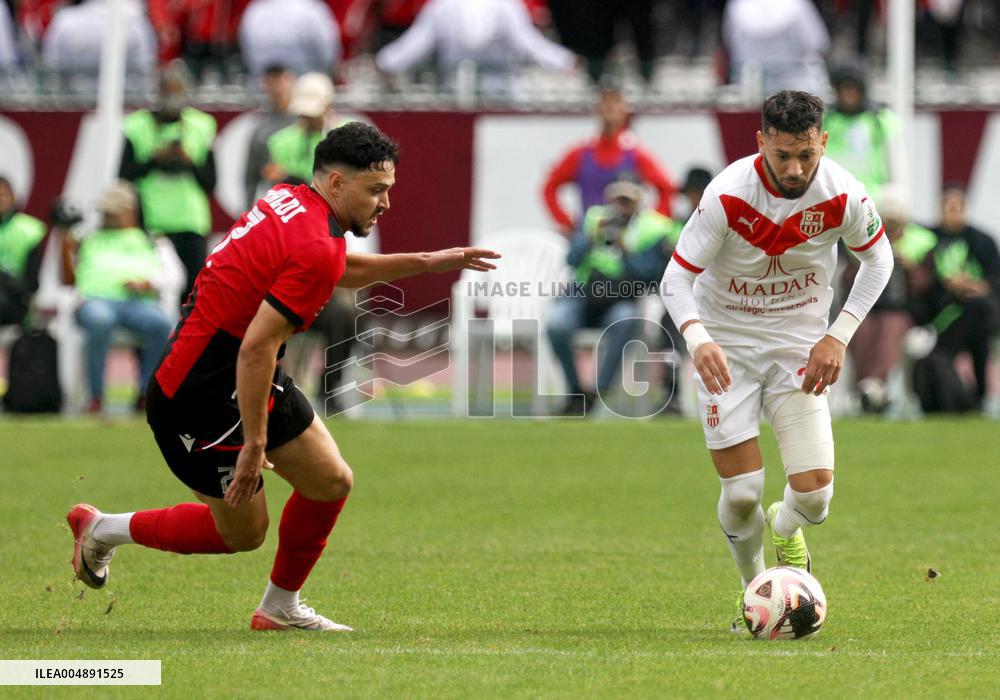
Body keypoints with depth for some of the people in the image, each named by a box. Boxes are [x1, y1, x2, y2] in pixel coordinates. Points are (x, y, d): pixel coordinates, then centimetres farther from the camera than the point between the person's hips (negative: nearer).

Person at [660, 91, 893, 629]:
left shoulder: (842, 194, -16)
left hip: (799, 345, 1)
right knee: (742, 494, -7)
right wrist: (697, 338, -38)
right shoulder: (728, 194, -23)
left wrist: (838, 337, -6)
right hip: (726, 347, -1)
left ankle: (784, 529, 26)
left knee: (814, 496, -11)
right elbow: (676, 278, -18)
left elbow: (878, 258, 4)